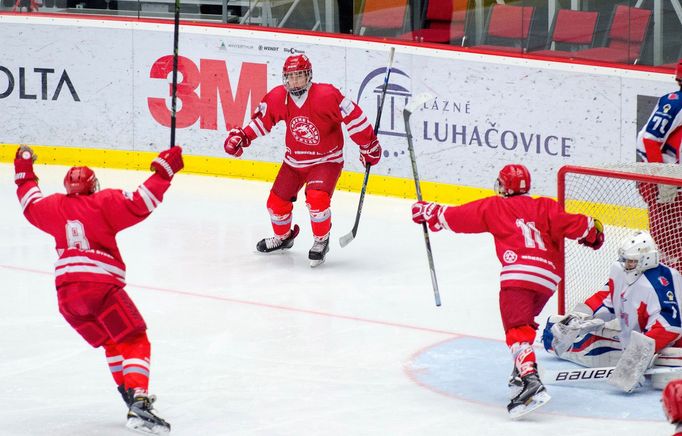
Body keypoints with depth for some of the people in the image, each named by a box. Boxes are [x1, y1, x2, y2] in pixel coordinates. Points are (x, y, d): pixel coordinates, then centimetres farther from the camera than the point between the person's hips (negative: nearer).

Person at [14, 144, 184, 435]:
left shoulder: (55, 207, 16)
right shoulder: (104, 203, 2)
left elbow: (31, 205, 36)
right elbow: (139, 205, -10)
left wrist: (24, 174, 50)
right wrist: (163, 170, -5)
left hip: (66, 293, 6)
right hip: (101, 286, -6)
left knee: (111, 343, 25)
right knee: (135, 342, -5)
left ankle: (130, 394, 19)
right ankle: (138, 404, -25)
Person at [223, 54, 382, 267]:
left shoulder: (327, 96, -26)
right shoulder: (278, 98, -10)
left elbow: (353, 115, -22)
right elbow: (262, 118, 8)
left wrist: (368, 144, -17)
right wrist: (242, 136, -1)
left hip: (326, 159, -5)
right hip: (295, 160, 5)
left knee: (316, 198, -27)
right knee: (277, 201, 7)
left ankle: (321, 241, -1)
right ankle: (283, 237, 39)